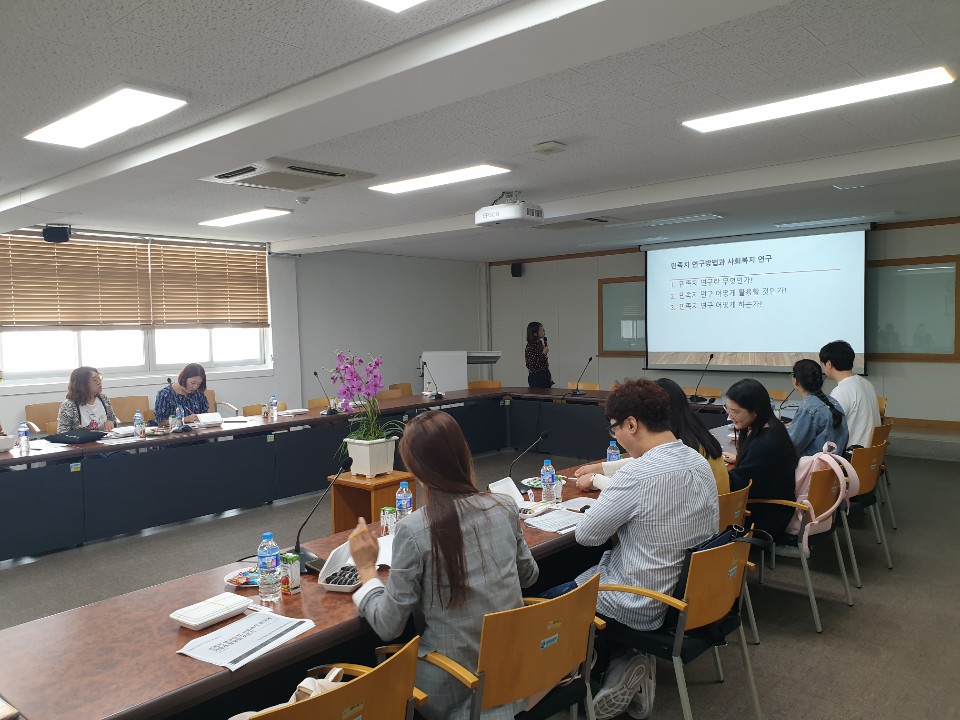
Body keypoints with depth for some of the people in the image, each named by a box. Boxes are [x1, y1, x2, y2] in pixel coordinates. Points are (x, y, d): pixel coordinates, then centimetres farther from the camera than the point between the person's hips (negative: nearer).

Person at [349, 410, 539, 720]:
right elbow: (528, 575, 11)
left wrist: (367, 569, 0)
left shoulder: (414, 529, -21)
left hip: (453, 685, -5)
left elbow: (388, 627, -13)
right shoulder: (505, 508, -7)